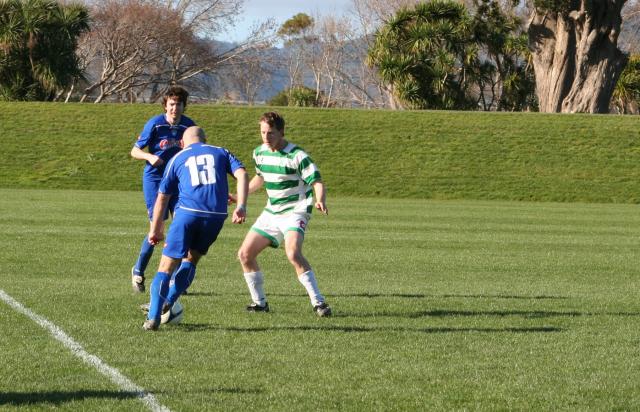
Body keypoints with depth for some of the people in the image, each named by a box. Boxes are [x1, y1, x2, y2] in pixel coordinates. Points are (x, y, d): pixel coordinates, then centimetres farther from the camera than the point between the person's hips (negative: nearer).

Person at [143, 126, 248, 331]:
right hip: (216, 215, 2)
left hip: (187, 213, -2)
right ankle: (167, 303, 14)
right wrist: (241, 206, -4)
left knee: (167, 266, 1)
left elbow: (162, 198, 19)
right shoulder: (221, 153, 21)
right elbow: (242, 175, 4)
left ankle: (154, 317, -11)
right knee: (192, 259, 23)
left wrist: (155, 229, 27)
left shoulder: (177, 159, 19)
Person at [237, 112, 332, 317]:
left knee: (293, 254, -31)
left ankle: (319, 303, -27)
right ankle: (259, 302, 18)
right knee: (245, 254, 1)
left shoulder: (297, 156, -17)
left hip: (295, 212, -7)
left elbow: (317, 182, -20)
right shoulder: (259, 153, 4)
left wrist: (320, 201, -41)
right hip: (271, 213, 7)